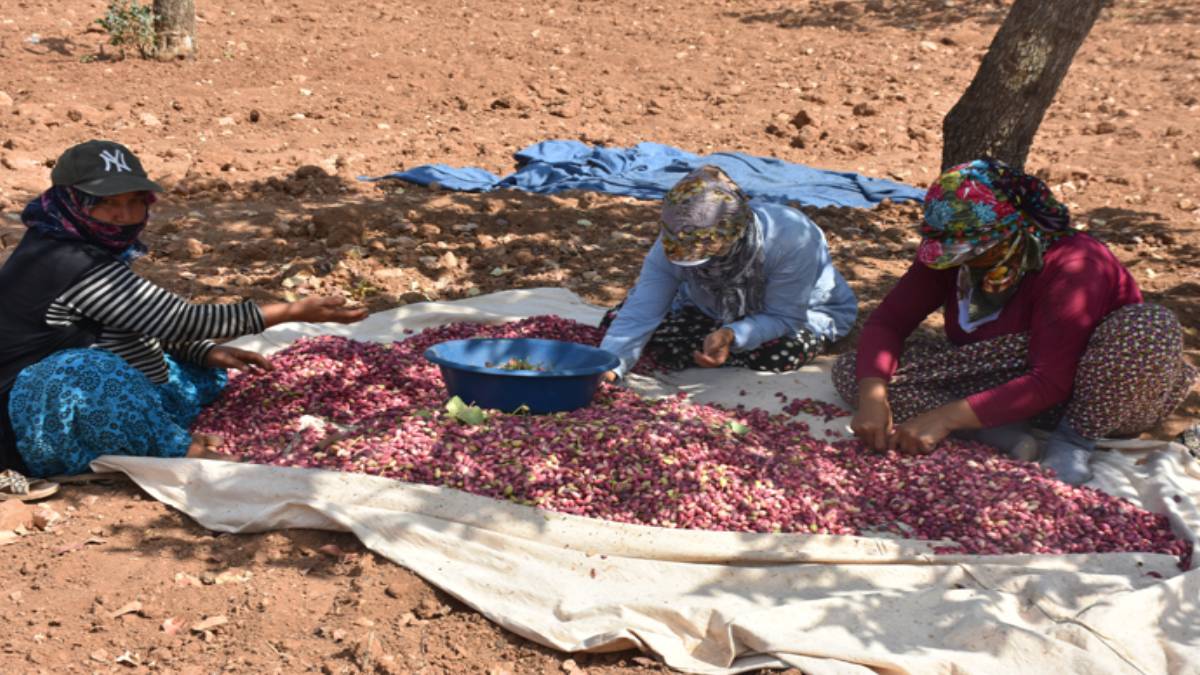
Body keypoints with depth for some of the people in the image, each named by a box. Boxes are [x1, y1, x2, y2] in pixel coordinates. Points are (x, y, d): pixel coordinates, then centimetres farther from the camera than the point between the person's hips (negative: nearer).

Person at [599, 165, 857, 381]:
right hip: (719, 313, 2)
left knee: (782, 353, -37)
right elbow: (641, 312, -33)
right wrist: (608, 366, -49)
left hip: (804, 310, -1)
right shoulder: (673, 246, -31)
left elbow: (784, 319, -34)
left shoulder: (790, 239, -41)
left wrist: (731, 336, -52)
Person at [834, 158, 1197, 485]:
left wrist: (946, 417, -38)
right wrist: (872, 397, -31)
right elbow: (888, 320, -11)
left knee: (1154, 327, -39)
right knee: (851, 371, -15)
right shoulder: (948, 254, -10)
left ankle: (1074, 439, -18)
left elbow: (1051, 382, -32)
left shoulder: (1072, 265, -28)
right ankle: (1000, 434, -22)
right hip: (1002, 381, 5)